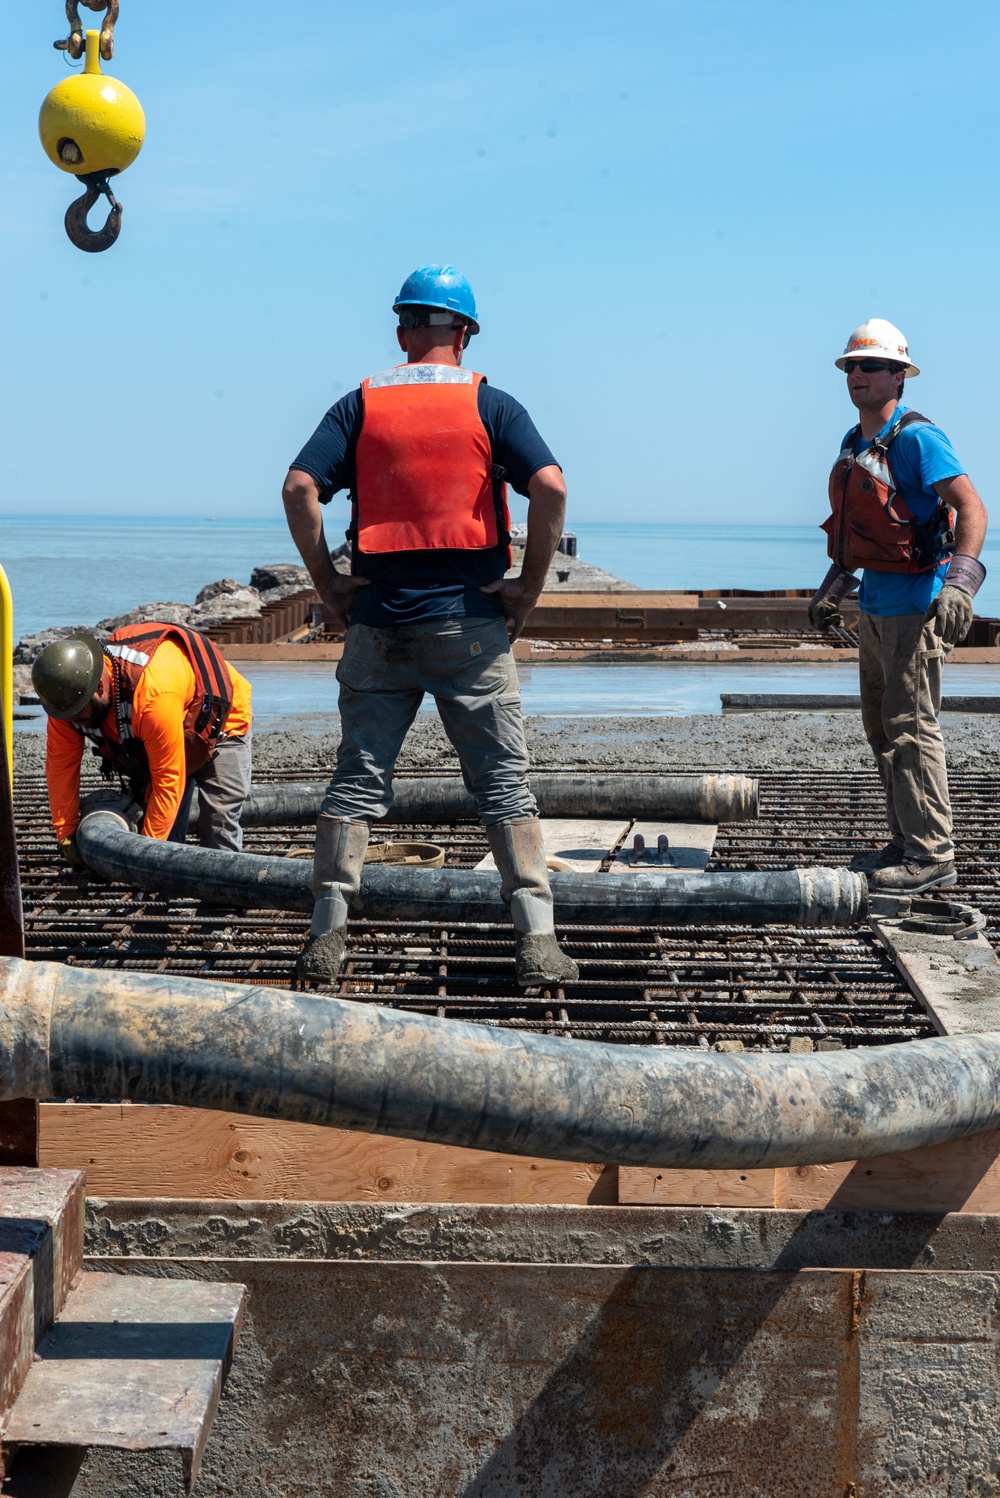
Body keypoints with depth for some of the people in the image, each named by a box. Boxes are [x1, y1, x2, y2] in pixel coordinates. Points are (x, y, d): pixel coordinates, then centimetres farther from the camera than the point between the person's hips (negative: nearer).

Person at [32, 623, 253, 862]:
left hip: (219, 723, -6)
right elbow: (61, 765, -13)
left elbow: (169, 781, -36)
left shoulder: (153, 693, -44)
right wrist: (66, 835, -14)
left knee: (218, 833, -11)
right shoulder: (67, 692, -24)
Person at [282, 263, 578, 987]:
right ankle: (537, 940, -1)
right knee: (504, 779, 2)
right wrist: (531, 585, -4)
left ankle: (327, 934, 8)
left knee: (359, 777, 8)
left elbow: (299, 487, -5)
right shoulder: (489, 404, 2)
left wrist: (327, 582, 1)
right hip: (470, 620, -1)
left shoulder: (361, 404, 5)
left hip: (378, 619, 2)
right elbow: (550, 486, -12)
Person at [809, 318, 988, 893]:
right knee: (882, 728, 13)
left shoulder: (916, 437, -13)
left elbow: (972, 508, -22)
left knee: (910, 727, -10)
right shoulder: (854, 443, 15)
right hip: (876, 603, 9)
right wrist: (834, 585, 27)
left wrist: (960, 582, -34)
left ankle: (932, 855, -5)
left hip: (916, 602, -9)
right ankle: (907, 842, 22)